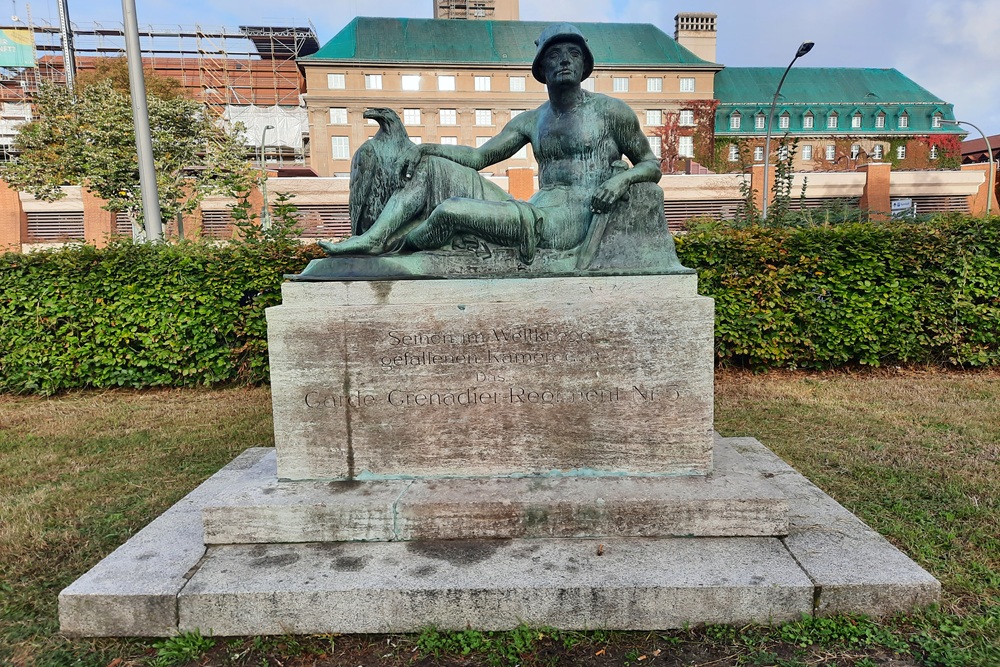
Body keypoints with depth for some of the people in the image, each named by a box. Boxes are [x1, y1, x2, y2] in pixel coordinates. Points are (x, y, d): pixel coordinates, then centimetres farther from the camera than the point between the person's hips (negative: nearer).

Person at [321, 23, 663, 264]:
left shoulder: (610, 110, 8)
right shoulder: (530, 121, 22)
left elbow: (652, 165, 10)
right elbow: (478, 157, 19)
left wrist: (623, 177, -14)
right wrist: (427, 148, 4)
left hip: (573, 218, -6)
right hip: (535, 211, 7)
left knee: (451, 210, -26)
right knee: (426, 165, 1)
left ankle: (390, 248, 2)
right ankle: (373, 237, -16)